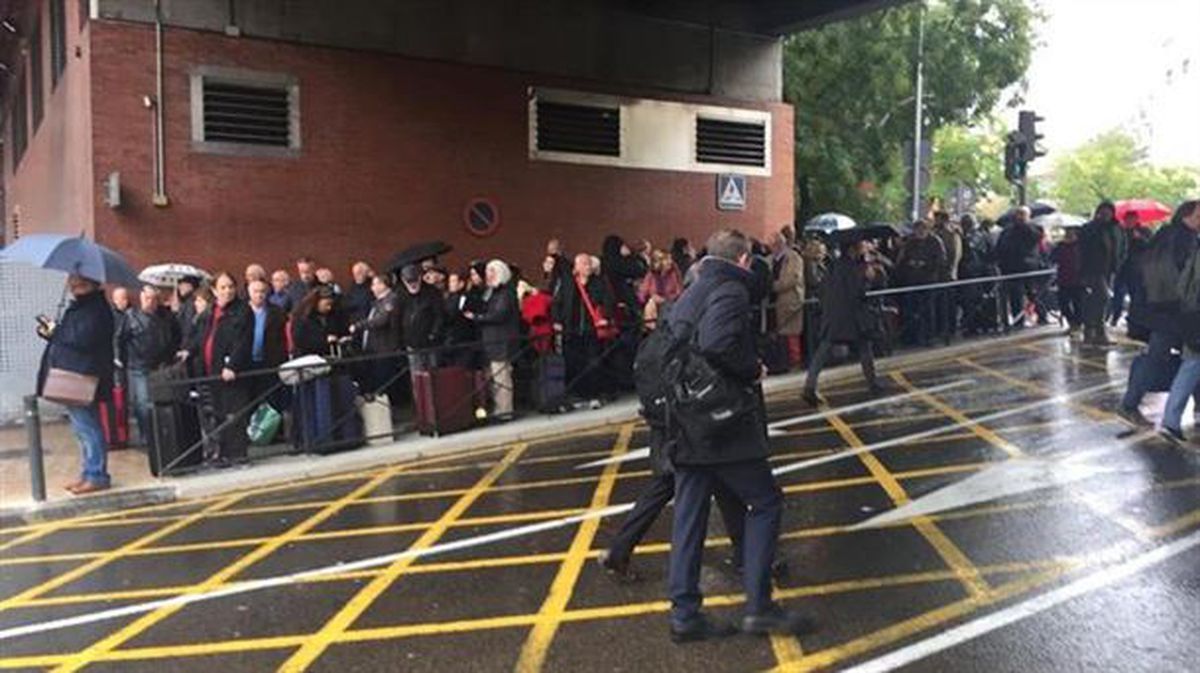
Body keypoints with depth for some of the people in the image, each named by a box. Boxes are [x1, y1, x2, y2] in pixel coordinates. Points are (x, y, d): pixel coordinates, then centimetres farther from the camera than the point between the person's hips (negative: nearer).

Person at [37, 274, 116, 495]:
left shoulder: (95, 309, -14)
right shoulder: (78, 307, 18)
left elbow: (83, 340, -24)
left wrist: (56, 331, -9)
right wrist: (52, 333, 7)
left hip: (84, 381, -11)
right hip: (75, 379, 11)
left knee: (87, 428, -6)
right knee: (84, 428, 15)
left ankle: (97, 476, 0)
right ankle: (88, 474, 24)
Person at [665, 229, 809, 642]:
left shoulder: (689, 295, 18)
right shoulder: (731, 291, -11)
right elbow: (717, 346, -28)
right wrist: (753, 370, -12)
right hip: (724, 426, -9)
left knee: (689, 516, 9)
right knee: (765, 502, 4)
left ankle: (684, 613, 14)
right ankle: (758, 607, 3)